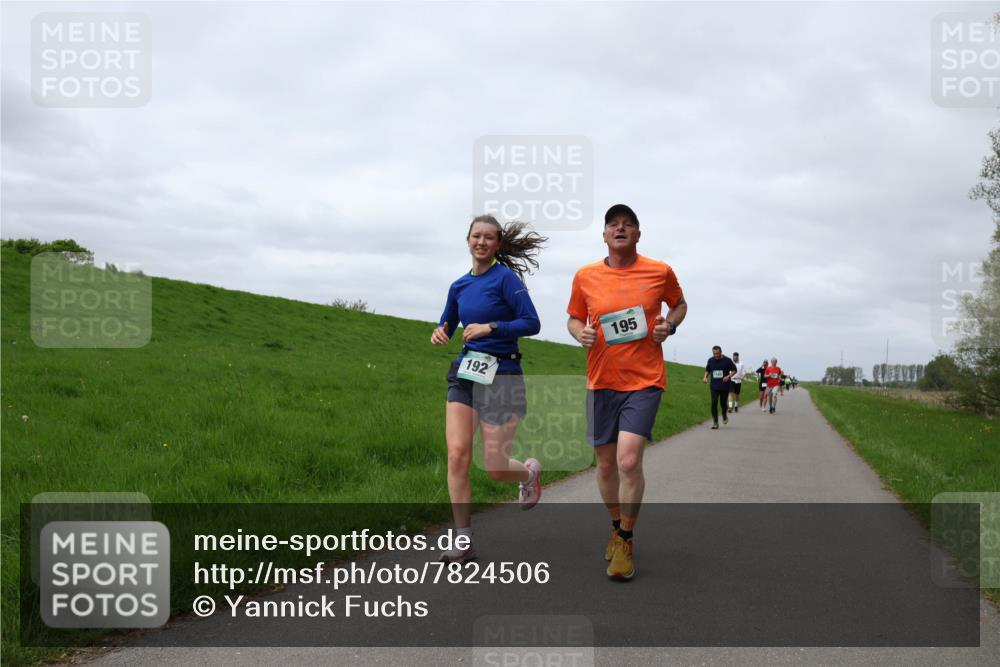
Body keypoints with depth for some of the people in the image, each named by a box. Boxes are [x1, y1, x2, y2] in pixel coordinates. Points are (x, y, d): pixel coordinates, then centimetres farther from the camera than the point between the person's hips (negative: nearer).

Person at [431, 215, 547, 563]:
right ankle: (464, 542, -1)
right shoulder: (459, 286, 10)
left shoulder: (506, 278, -8)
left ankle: (530, 471, 37)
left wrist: (490, 327, -22)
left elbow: (532, 323, -13)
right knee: (457, 454, -10)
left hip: (501, 376, -5)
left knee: (495, 468, -1)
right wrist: (440, 333, -1)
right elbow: (446, 325, 22)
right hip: (465, 375, 5)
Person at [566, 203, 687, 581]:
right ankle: (617, 528, 35)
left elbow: (679, 304, 18)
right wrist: (581, 333, -7)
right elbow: (574, 319, 15)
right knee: (606, 464, 10)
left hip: (645, 380, -3)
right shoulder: (585, 276, 3)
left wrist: (669, 325, -3)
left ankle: (626, 542, 2)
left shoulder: (660, 272, 0)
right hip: (601, 381, 3)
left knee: (629, 460, -16)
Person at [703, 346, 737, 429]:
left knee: (723, 403, 6)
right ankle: (715, 422, -2)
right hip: (714, 386, 2)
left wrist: (728, 376, -16)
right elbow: (707, 370, 19)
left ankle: (724, 417, 37)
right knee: (714, 403, -9)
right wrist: (705, 377, 0)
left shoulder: (727, 360, -5)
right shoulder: (710, 360, 4)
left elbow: (734, 370, 1)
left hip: (724, 386, -2)